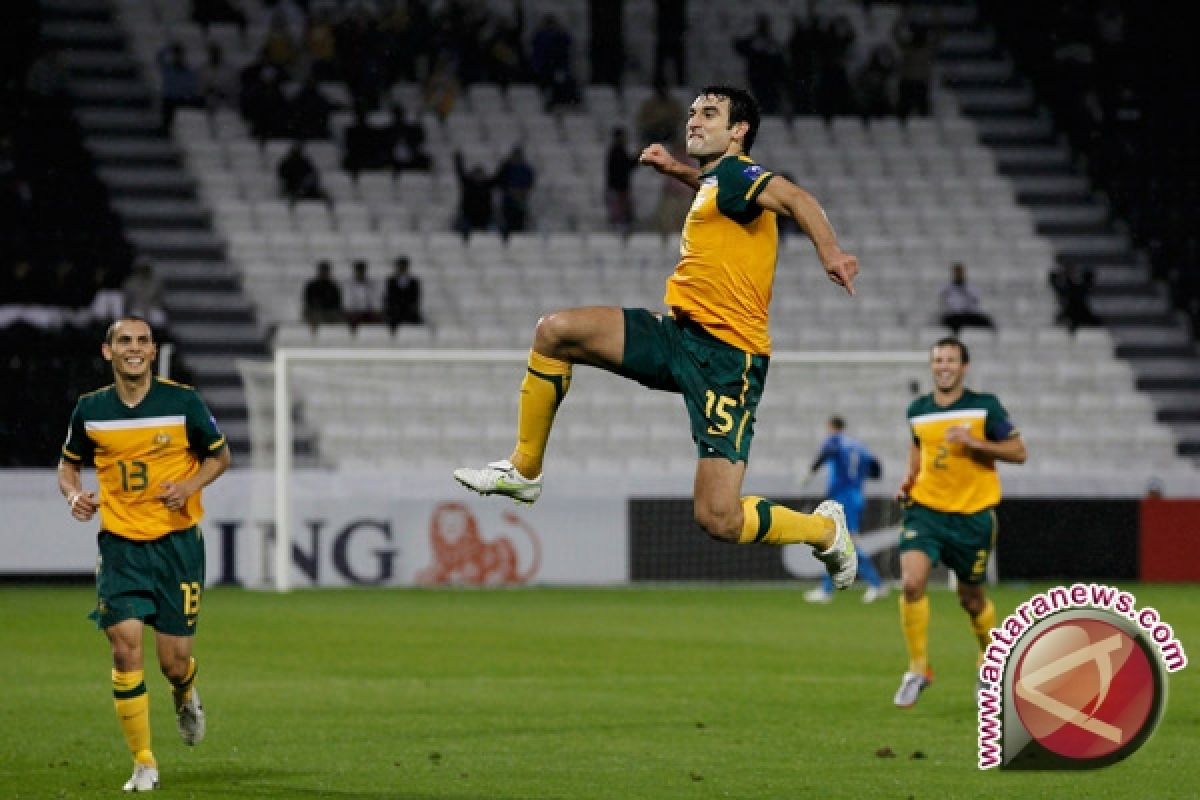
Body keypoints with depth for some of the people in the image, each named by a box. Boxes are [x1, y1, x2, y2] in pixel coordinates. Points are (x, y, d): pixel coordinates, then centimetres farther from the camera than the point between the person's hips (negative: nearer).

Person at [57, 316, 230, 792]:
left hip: (177, 542, -1)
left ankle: (185, 697, 40)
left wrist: (191, 485, -12)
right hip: (120, 543, 1)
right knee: (125, 644, -15)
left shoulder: (182, 401, -4)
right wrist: (74, 494, -6)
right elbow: (69, 464, 17)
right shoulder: (90, 409, 1)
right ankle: (143, 762, -4)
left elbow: (220, 455, 8)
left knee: (174, 661, 0)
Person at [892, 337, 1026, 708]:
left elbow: (1018, 451, -5)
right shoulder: (917, 410, 6)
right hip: (925, 508, 2)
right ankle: (918, 669, -6)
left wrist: (975, 442, -19)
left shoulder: (985, 406, -5)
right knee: (912, 583, -19)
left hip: (972, 514, -2)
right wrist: (908, 481, 5)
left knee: (971, 599, 9)